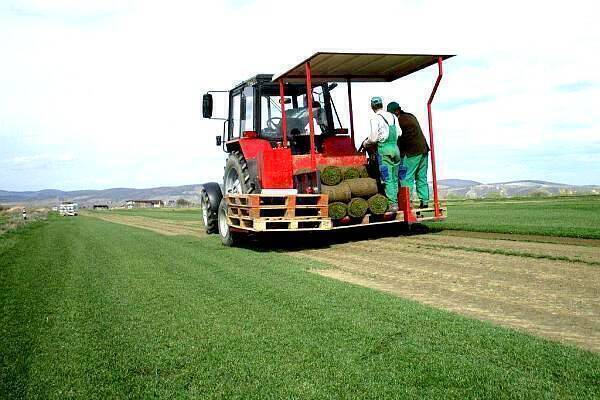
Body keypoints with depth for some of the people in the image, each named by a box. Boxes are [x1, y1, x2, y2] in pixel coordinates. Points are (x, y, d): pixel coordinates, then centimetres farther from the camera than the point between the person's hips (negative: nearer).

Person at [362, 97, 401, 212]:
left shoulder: (375, 118, -9)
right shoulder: (393, 116, 10)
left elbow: (373, 138, -12)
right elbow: (399, 133, 14)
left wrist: (366, 143, 7)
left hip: (384, 149, -6)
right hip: (395, 147, 6)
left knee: (387, 179, -3)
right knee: (394, 178, 12)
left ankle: (392, 204, -4)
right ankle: (396, 201, 16)